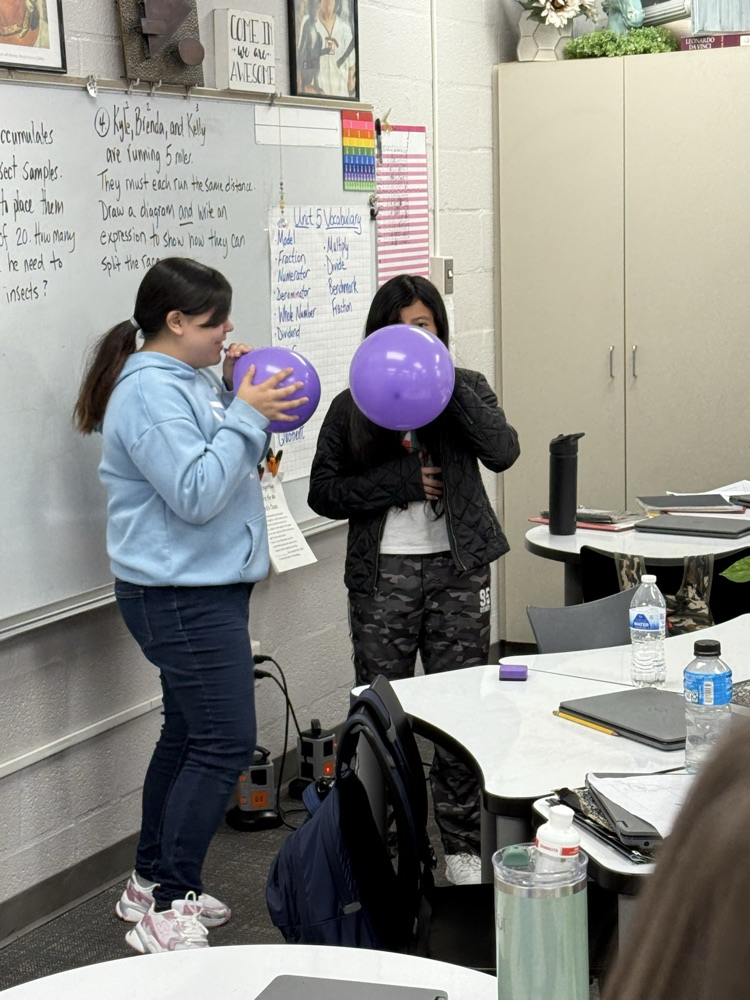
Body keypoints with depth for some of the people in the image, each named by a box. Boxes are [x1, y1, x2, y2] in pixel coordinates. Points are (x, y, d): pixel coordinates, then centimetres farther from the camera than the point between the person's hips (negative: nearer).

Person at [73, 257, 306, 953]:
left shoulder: (186, 379, 13)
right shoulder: (149, 392, -18)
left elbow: (217, 464, 21)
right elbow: (195, 493, -24)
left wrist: (239, 394, 7)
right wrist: (246, 416, -19)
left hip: (202, 589, 11)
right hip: (183, 598, -11)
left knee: (189, 733, 16)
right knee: (224, 745, -10)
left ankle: (151, 882, 28)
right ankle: (167, 911, -3)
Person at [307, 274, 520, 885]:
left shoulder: (468, 389, 6)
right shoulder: (353, 407, 4)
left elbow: (502, 452, -12)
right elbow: (323, 491, -1)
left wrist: (447, 388, -19)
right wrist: (402, 482, -12)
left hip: (458, 567, 0)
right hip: (384, 574, 0)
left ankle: (462, 846, 17)